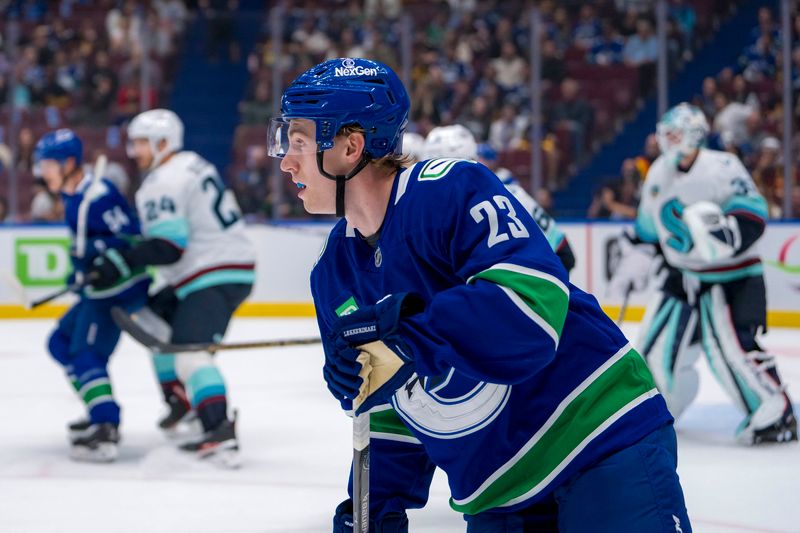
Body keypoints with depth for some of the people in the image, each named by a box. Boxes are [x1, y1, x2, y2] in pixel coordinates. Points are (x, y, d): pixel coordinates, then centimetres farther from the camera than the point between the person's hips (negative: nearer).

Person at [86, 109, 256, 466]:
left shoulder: (163, 183, -14)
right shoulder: (193, 165, 17)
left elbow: (167, 246, -23)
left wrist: (120, 263, -21)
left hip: (215, 280, -11)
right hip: (232, 267, 11)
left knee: (188, 350, -22)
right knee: (155, 320, 24)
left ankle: (220, 432, -37)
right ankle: (180, 402, 30)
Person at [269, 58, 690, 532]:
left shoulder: (452, 191, -16)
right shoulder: (333, 276, 8)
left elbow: (534, 307, -30)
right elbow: (388, 414, 15)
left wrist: (403, 343, -33)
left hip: (606, 439, -7)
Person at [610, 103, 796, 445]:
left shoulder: (720, 167, -18)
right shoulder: (658, 174, 7)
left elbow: (754, 210, -23)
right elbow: (649, 225, 20)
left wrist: (727, 230, -38)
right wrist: (636, 259, 18)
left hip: (732, 275, -7)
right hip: (683, 274, 8)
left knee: (729, 344, -21)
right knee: (658, 341, 8)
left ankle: (776, 413, -11)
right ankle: (661, 404, 31)